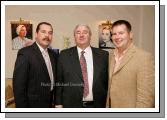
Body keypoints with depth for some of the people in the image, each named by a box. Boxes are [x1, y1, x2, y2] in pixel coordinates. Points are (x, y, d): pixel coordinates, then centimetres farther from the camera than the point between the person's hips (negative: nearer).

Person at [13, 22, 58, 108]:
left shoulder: (53, 54, 5)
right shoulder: (25, 53, -16)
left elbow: (53, 79, 10)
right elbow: (18, 85, -17)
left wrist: (55, 101, 6)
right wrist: (22, 106, -16)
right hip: (33, 104, -6)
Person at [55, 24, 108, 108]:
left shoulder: (103, 55, 0)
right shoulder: (64, 55, 0)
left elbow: (107, 81, 2)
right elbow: (59, 81, 2)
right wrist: (58, 104, -1)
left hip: (96, 105, 1)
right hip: (71, 105, 0)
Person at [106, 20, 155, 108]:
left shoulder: (144, 57, -18)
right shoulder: (111, 55, 2)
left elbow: (146, 95, -19)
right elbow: (109, 85, 8)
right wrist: (107, 105, 5)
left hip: (129, 106, -5)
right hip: (111, 105, 6)